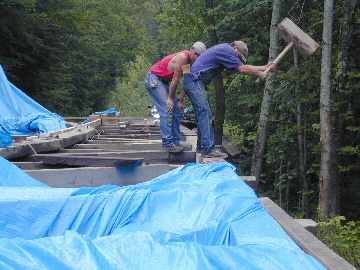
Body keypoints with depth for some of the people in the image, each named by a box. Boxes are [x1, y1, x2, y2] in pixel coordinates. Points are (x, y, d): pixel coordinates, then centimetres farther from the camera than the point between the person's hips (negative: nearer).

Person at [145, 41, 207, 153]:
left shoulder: (189, 62, 4)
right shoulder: (183, 57, -23)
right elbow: (176, 79, -21)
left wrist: (182, 97, -1)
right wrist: (170, 98, -17)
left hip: (164, 81, 10)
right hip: (153, 79, -10)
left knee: (176, 111, 5)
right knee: (167, 110, -18)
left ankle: (175, 141, 7)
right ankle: (168, 143, -18)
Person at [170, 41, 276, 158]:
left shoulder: (225, 50, 19)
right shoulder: (227, 50, -12)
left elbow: (241, 67, 21)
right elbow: (242, 69, -12)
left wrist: (264, 68, 19)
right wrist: (262, 73, -3)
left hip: (194, 81, 11)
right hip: (194, 81, -11)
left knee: (206, 116, 10)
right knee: (204, 114, -13)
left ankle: (205, 147, 12)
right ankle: (207, 149, -15)